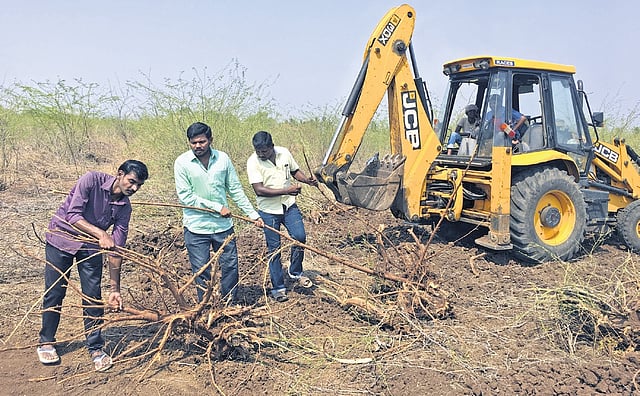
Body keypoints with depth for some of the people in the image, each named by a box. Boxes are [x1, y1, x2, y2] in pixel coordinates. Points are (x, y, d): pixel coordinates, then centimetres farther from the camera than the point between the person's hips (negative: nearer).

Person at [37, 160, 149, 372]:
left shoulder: (124, 207, -13)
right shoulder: (92, 180, -23)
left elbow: (116, 250, -11)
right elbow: (73, 215, -26)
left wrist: (115, 288, -13)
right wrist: (101, 233, -39)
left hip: (91, 245, 3)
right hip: (61, 237, -3)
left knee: (93, 296, 0)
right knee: (54, 293, 4)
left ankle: (95, 348, 13)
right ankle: (46, 342, 24)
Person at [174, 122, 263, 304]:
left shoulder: (223, 158, -1)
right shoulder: (182, 162, -9)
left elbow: (236, 190, 5)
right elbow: (185, 196, -13)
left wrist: (253, 214, 3)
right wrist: (217, 207, -14)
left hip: (223, 225, 3)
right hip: (196, 227, -2)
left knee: (230, 265, 11)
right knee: (201, 271, 8)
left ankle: (229, 305, 30)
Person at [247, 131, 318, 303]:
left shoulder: (284, 153, -4)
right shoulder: (253, 162, -16)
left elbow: (295, 171, 13)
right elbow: (259, 190, -22)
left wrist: (307, 180, -7)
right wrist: (286, 190, -28)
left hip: (289, 205, 3)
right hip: (269, 211, -3)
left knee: (300, 237, -5)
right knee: (274, 249, 4)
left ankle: (295, 272, 21)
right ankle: (278, 287, 16)